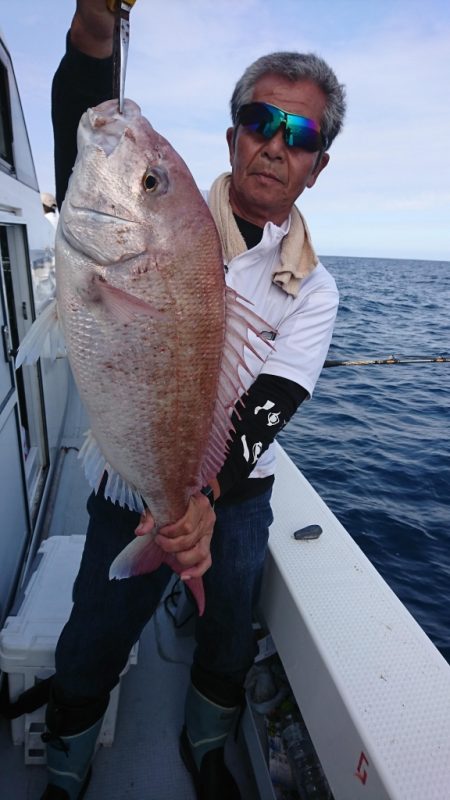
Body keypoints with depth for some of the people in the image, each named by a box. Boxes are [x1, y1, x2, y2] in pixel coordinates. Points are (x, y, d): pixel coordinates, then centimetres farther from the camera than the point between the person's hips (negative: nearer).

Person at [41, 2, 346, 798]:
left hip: (237, 495, 2)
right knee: (90, 651, 11)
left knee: (228, 646, 21)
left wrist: (208, 496, -33)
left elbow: (262, 411, -17)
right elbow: (84, 185, -24)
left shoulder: (312, 289, -5)